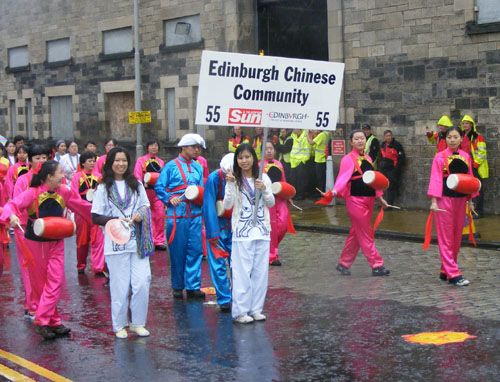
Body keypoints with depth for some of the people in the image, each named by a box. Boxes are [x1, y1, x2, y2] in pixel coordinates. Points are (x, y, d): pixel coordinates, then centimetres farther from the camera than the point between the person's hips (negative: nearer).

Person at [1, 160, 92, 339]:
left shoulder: (64, 193, 0)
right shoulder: (33, 193, -13)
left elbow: (83, 206, 11)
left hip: (56, 243, 3)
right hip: (35, 243, -3)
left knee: (55, 281, -8)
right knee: (39, 283, 4)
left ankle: (42, 321, -5)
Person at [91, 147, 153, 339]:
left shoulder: (136, 185, 12)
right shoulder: (103, 188, 2)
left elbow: (146, 208, 18)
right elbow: (96, 218, -1)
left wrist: (140, 215, -5)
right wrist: (115, 219, -16)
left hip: (137, 242, 3)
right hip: (115, 244, -3)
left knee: (142, 283, -3)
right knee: (120, 286, 0)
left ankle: (137, 322, 12)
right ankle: (120, 325, 14)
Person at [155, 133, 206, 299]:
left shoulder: (198, 167, 17)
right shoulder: (171, 166, 2)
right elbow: (159, 187, -2)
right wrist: (169, 198, -17)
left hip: (195, 215, 4)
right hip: (176, 214, -4)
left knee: (195, 250, -1)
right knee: (177, 251, 2)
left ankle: (193, 287, 4)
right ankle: (177, 287, 14)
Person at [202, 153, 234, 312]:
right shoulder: (214, 179, -16)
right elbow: (209, 207, -14)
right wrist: (213, 234, -13)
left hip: (233, 227, 3)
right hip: (217, 226, -3)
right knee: (218, 264, -2)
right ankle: (224, 300, 4)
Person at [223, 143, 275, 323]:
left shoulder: (263, 178, 6)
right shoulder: (234, 180, -3)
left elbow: (271, 203, 9)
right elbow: (227, 206, -10)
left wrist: (264, 190, -10)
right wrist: (230, 185, -22)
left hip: (262, 230, 4)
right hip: (242, 231, -3)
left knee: (260, 271, 7)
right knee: (242, 272, -3)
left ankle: (255, 309, 17)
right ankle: (240, 311, 4)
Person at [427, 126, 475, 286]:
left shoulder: (465, 157, 9)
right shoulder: (440, 157, -4)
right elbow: (435, 180, -9)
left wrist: (470, 200, 10)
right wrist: (434, 201, -17)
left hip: (460, 200, 6)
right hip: (445, 200, -6)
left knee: (457, 238, 9)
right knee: (446, 238, -5)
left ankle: (445, 271, 20)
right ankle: (453, 274, -7)